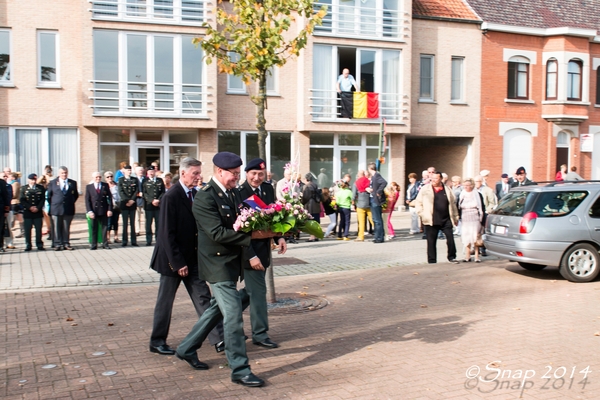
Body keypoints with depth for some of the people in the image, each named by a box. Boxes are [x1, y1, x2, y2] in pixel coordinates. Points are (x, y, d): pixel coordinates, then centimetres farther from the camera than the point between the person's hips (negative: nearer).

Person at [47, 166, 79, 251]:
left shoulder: (73, 183, 7)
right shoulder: (52, 183, 5)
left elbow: (76, 195, 16)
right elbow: (49, 196, 10)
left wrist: (71, 203, 9)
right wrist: (52, 205, 6)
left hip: (68, 209, 1)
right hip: (56, 209, -1)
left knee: (66, 228, 6)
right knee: (57, 228, 1)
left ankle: (66, 244, 12)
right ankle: (57, 244, 6)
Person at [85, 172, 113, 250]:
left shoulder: (105, 186, 5)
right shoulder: (89, 187, 4)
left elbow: (109, 197, 3)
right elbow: (87, 200, 1)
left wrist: (110, 209, -6)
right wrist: (89, 211, -10)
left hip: (104, 211, 0)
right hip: (93, 211, 0)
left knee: (104, 227, 4)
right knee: (94, 228, 5)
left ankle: (105, 244, 11)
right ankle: (94, 245, 13)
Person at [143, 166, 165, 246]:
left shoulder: (160, 181, 12)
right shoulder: (145, 181, 6)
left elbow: (163, 192, 7)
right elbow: (144, 193, -2)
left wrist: (158, 200, -9)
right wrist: (152, 200, -13)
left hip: (158, 205, 2)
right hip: (148, 205, -1)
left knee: (158, 223, 2)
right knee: (148, 224, 1)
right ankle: (149, 241, 5)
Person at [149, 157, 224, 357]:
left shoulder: (195, 194, 4)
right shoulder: (171, 197, -16)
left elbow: (197, 226, 9)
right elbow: (167, 233, -18)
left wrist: (201, 256, 2)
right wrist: (178, 263, -18)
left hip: (192, 258, 6)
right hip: (174, 259, -6)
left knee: (203, 298, 4)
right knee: (165, 301, 7)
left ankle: (218, 339, 4)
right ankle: (157, 342, 22)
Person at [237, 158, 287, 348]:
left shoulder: (268, 188, 2)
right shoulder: (240, 194, -19)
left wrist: (279, 237, -2)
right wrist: (250, 256, -21)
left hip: (264, 249, 8)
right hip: (250, 251, -8)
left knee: (254, 290, 18)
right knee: (258, 291, -1)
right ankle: (260, 334, 12)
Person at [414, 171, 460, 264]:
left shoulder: (447, 190, 9)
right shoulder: (425, 189, 2)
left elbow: (453, 204, 16)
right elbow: (418, 203, 5)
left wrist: (455, 217, 16)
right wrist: (422, 214, -5)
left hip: (446, 220, 2)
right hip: (431, 221, -2)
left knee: (450, 238, -1)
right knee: (431, 241, 3)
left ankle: (451, 257, 15)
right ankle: (432, 261, 12)